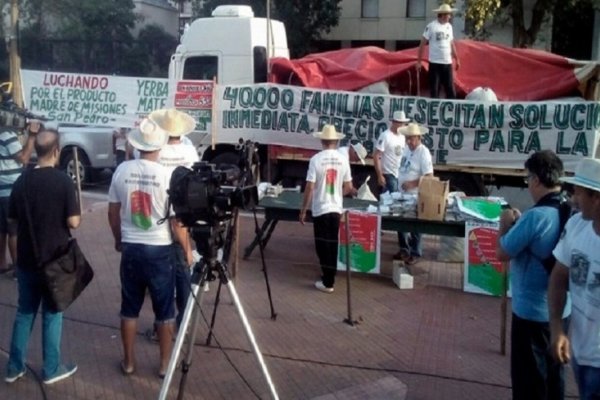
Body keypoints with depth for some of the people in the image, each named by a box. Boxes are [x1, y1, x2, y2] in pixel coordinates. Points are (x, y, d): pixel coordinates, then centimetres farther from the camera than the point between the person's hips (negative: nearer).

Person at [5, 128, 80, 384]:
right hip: (54, 259, -4)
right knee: (52, 314, 7)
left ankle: (14, 367, 24)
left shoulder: (21, 181, 1)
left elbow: (12, 220, 8)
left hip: (26, 259, 5)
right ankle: (51, 369, 18)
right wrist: (79, 216, 4)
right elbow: (73, 222, -17)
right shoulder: (63, 181, -15)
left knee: (24, 312, 16)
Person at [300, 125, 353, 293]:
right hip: (336, 209, 4)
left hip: (320, 209, -3)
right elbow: (348, 187, 4)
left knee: (323, 246, 5)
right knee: (332, 245, 15)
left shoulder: (316, 159, -11)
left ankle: (327, 283, 8)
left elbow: (309, 188, -13)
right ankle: (329, 278, 27)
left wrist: (303, 210, -4)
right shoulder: (343, 159, -1)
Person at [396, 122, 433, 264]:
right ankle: (404, 249, 31)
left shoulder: (423, 153, -17)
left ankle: (415, 253, 18)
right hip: (402, 193, 7)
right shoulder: (407, 148, 5)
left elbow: (429, 176, -21)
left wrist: (412, 183, -25)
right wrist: (400, 183, 10)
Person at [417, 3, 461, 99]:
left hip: (447, 63, 5)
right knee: (434, 90, 1)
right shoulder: (431, 26, -8)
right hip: (435, 63, -5)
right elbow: (422, 44, -6)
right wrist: (419, 61, -8)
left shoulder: (449, 26, 10)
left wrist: (457, 59, 18)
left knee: (450, 89, 5)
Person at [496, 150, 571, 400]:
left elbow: (501, 253, -15)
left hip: (532, 310, -7)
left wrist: (506, 224, -1)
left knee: (529, 377, 9)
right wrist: (520, 222, 8)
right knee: (554, 372, 22)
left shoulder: (535, 216, -26)